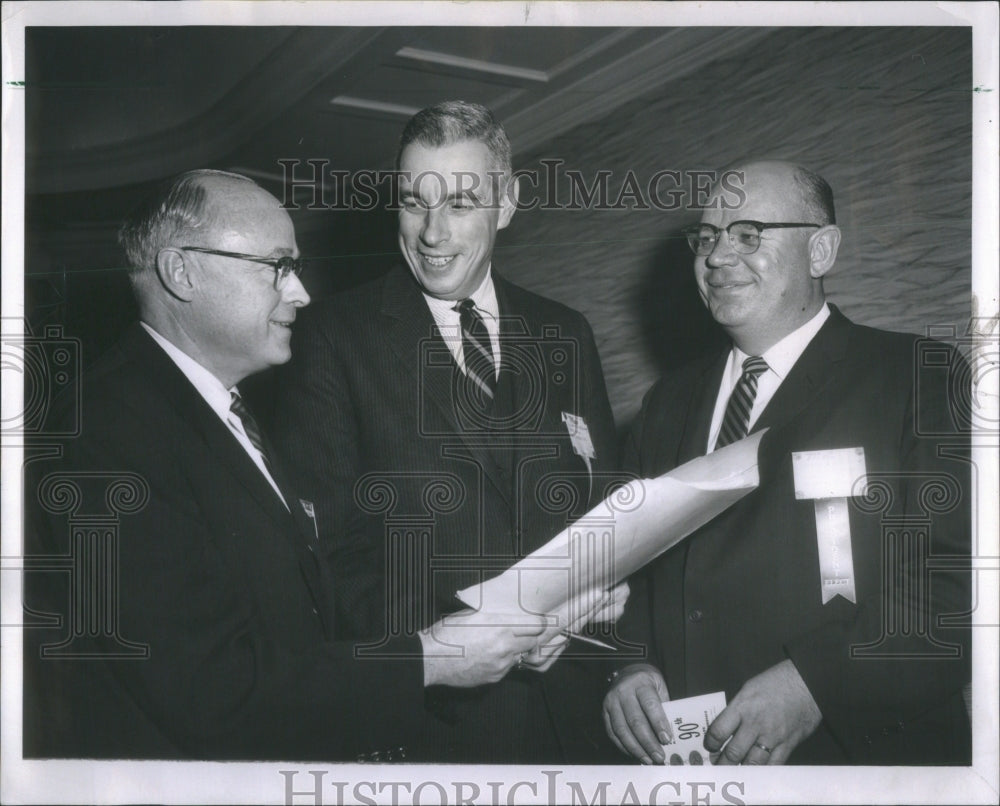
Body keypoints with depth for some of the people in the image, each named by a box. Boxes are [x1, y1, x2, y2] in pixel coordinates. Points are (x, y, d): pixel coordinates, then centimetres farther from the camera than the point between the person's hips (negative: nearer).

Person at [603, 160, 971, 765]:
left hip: (857, 755, -4)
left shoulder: (920, 381, -8)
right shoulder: (670, 403, 10)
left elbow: (961, 583, -17)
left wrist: (814, 680, -25)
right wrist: (628, 664, -8)